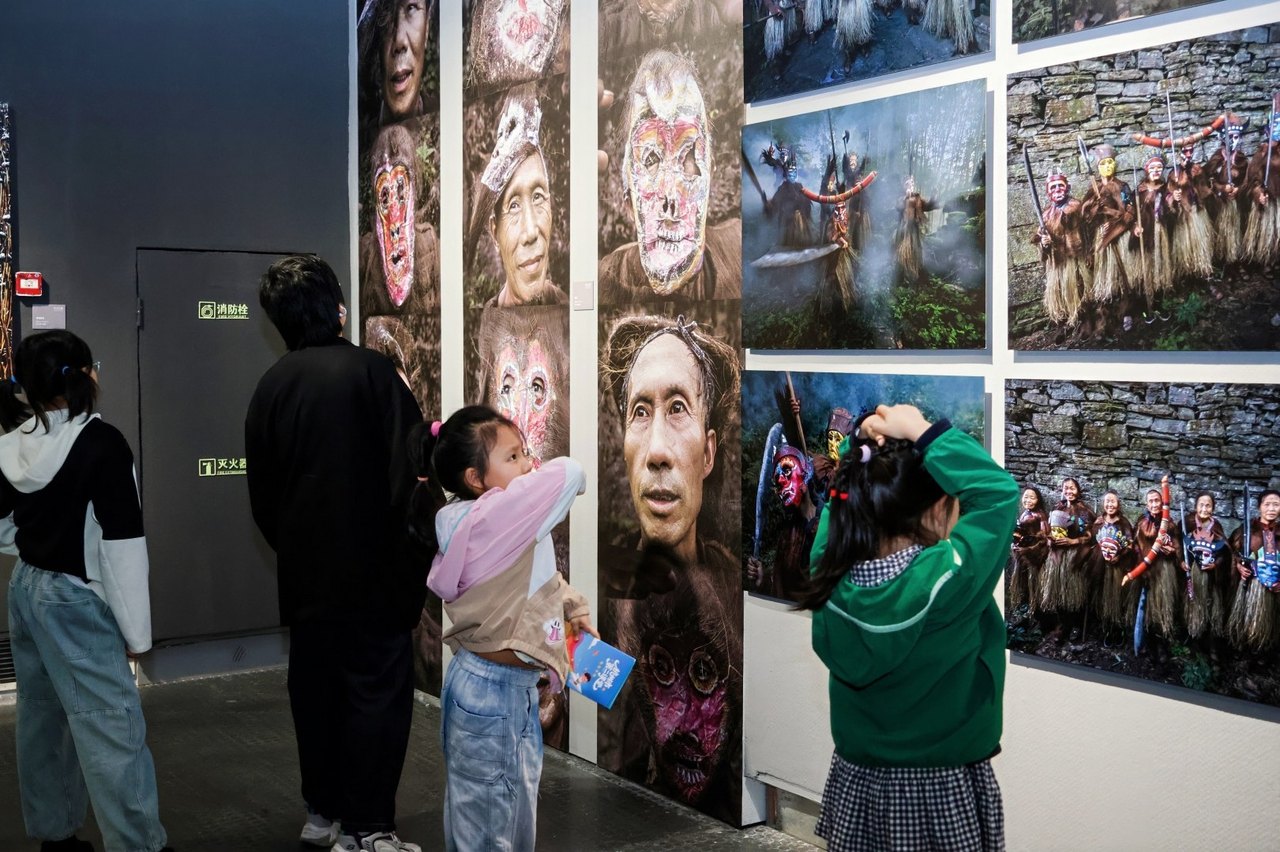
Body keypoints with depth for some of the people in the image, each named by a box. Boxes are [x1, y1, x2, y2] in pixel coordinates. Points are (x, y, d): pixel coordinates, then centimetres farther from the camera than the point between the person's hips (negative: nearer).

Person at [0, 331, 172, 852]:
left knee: (42, 720, 17)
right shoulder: (101, 443, -18)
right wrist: (135, 627, -13)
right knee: (112, 729, -3)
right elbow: (122, 545, -18)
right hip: (77, 601, -8)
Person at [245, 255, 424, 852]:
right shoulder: (369, 370, -11)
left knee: (315, 690, 15)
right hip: (373, 572, -6)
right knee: (377, 693, 1)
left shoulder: (271, 384, 5)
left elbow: (261, 493, 12)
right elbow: (411, 472, -14)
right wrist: (416, 555, -3)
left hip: (304, 574, 6)